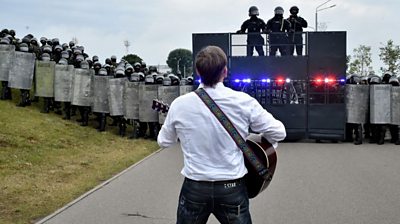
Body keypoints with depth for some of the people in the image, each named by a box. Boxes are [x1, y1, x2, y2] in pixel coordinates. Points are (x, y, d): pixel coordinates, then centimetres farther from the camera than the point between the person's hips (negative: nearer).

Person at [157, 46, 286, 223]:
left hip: (194, 188, 1)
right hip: (232, 188, -1)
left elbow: (164, 142, 8)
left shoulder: (179, 105, -8)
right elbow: (279, 132, -3)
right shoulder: (244, 102, -10)